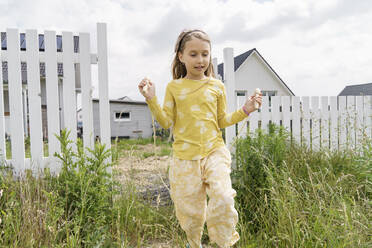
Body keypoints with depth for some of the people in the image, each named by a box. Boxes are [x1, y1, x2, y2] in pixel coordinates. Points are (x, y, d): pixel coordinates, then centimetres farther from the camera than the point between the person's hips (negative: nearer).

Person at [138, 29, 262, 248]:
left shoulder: (216, 86, 7)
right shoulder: (174, 87, 4)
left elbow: (222, 120, 12)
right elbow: (167, 122, 0)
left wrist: (245, 111, 1)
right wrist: (151, 99, -10)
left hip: (214, 150, 1)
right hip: (185, 155, 0)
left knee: (223, 198, -20)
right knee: (190, 209, 8)